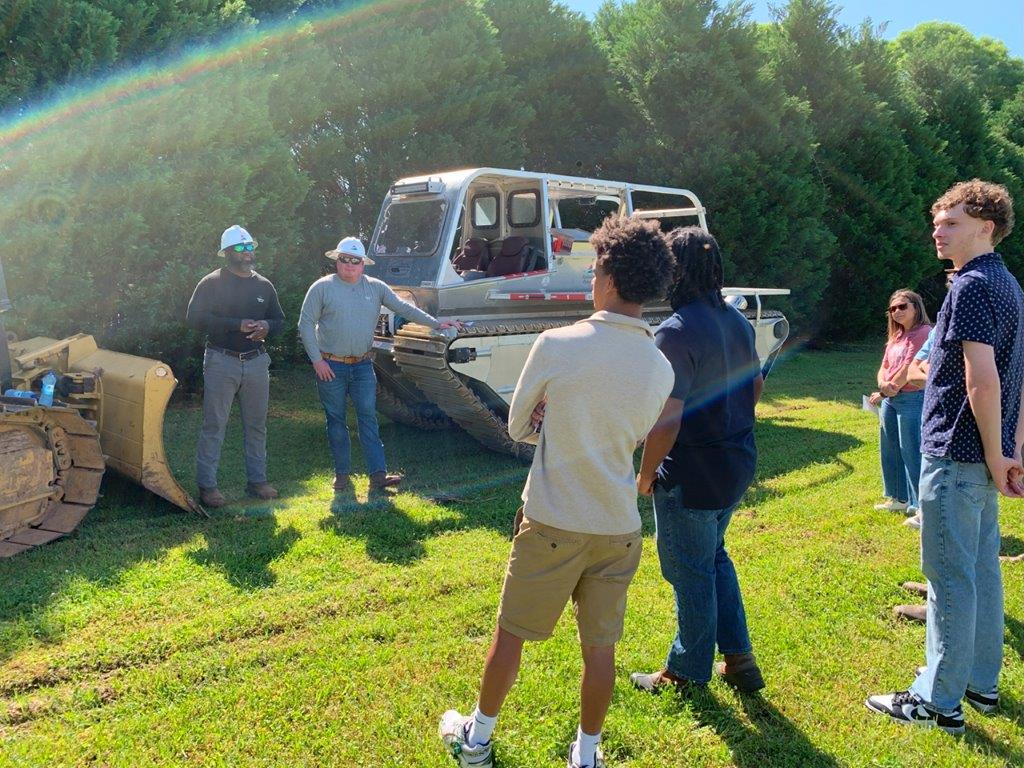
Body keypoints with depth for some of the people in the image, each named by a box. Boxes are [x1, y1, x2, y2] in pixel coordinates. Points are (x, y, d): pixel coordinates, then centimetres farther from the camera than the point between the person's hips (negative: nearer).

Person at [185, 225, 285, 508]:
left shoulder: (264, 285, 11)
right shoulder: (212, 283, -3)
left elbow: (279, 319, 18)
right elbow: (194, 317, -11)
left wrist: (267, 326, -7)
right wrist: (237, 325, -19)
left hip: (256, 361, 5)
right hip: (221, 361, -4)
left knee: (256, 425, 11)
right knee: (214, 425, -3)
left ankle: (257, 480, 22)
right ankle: (206, 485, 4)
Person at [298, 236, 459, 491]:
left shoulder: (376, 287, 6)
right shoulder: (322, 287, -3)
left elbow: (404, 308, 5)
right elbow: (306, 324, -3)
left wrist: (436, 324, -3)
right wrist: (316, 360, -9)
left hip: (362, 365, 2)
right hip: (330, 366, -2)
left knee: (368, 417, -3)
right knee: (336, 420, 5)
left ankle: (378, 474, -5)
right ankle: (342, 474, 16)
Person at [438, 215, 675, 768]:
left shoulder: (555, 345, -15)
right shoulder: (661, 368, -2)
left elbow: (518, 427, -3)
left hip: (552, 523, -3)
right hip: (619, 528, 3)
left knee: (510, 633, 15)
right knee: (600, 646, 16)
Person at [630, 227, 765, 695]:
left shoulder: (676, 332, -24)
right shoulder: (736, 321, 3)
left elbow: (666, 420, -27)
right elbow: (755, 386, 17)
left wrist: (646, 475, -13)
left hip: (692, 476, -8)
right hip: (738, 463, 9)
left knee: (690, 572, 9)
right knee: (713, 557, 25)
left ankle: (688, 672, 28)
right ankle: (738, 659, 31)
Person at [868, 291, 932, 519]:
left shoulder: (923, 332, -12)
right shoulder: (895, 337, 15)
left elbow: (909, 369, -17)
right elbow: (884, 367, 12)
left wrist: (882, 393, -10)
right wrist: (883, 385, -11)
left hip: (913, 399, -9)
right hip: (889, 399, 9)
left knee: (912, 453, -7)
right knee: (890, 451, 16)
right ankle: (899, 499, 30)